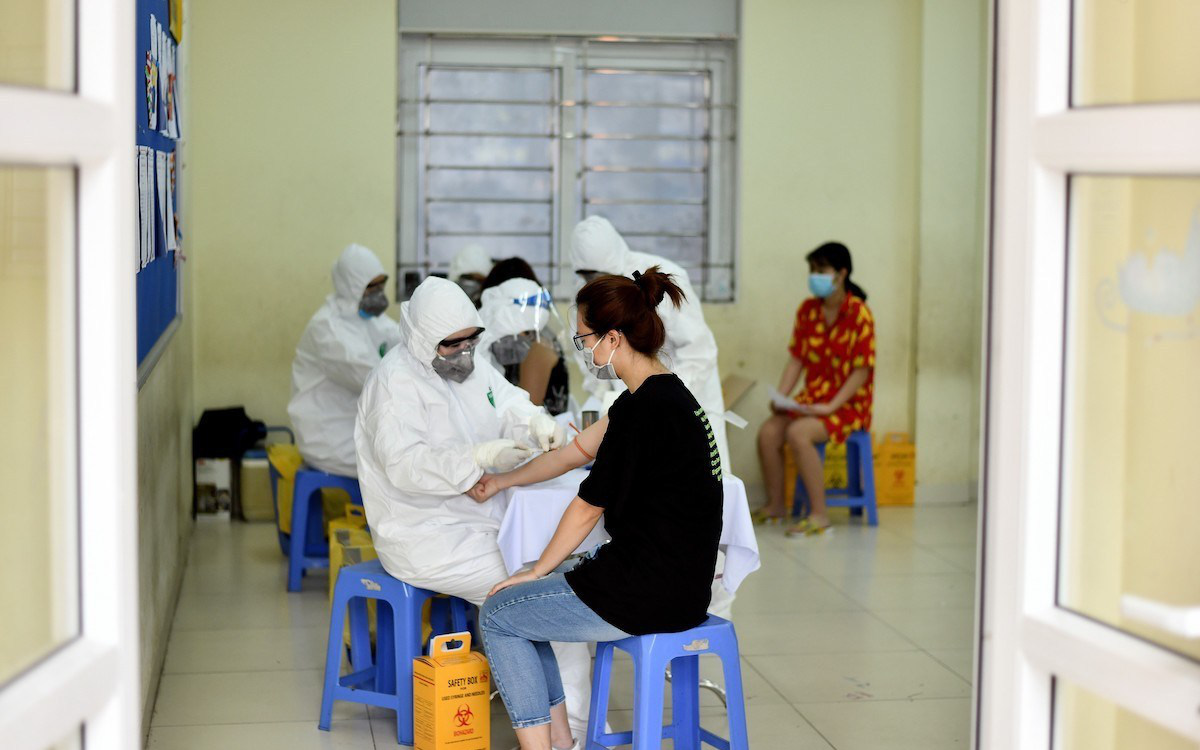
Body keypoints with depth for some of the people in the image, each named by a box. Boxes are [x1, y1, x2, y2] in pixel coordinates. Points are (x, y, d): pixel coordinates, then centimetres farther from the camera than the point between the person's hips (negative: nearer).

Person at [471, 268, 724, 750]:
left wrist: (538, 571, 1)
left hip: (649, 593, -10)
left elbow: (590, 506, -13)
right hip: (675, 581, 10)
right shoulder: (663, 394, 10)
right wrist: (502, 481, 33)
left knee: (497, 615, 5)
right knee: (520, 597, 21)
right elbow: (578, 450, 23)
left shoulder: (645, 407, -20)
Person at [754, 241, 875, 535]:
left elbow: (861, 370, -14)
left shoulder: (859, 314, -12)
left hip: (848, 404, -6)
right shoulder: (807, 310, 7)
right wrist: (780, 397, -6)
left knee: (798, 433, -30)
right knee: (768, 432, -16)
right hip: (810, 399, 6)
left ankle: (819, 515, -22)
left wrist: (830, 406, -21)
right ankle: (774, 505, 4)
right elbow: (796, 359, 8)